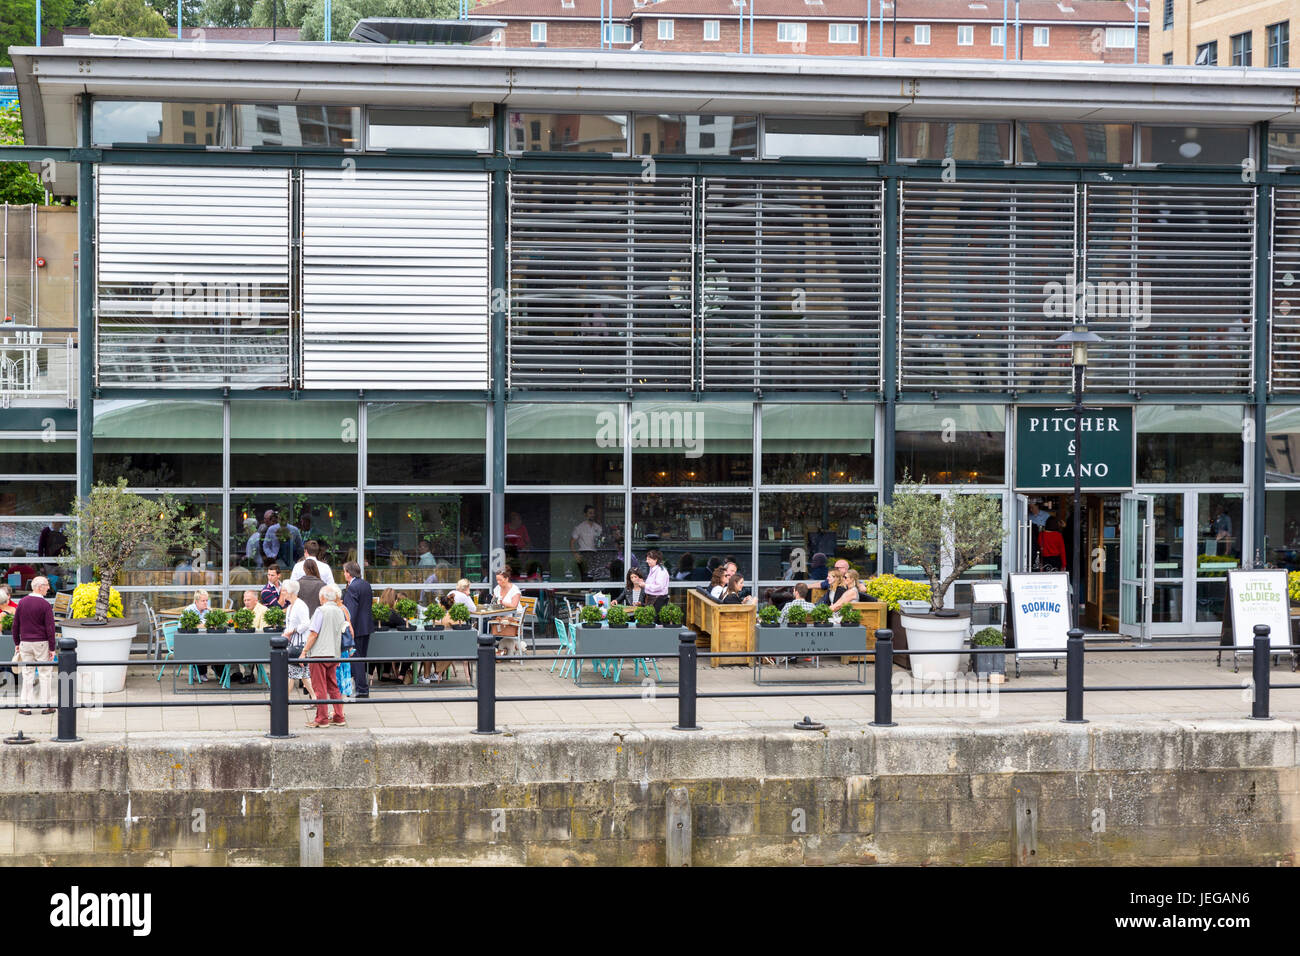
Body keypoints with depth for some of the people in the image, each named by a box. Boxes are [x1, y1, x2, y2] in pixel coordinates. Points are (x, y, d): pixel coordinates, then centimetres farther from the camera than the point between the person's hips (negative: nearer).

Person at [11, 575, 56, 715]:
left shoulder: (22, 602, 2)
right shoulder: (45, 605, -11)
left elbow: (16, 624, 7)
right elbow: (50, 628, -12)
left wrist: (17, 643, 16)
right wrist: (52, 648, -7)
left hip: (25, 643, 4)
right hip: (41, 643, -4)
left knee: (27, 674, 8)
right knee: (45, 674, 5)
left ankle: (25, 706, 7)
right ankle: (46, 705, 7)